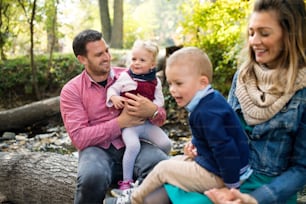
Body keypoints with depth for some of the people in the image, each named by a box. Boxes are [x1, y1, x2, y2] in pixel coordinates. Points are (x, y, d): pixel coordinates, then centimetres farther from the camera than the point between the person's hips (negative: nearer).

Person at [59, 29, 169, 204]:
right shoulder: (71, 91, 1)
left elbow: (161, 117, 8)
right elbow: (79, 138, -10)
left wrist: (152, 111, -18)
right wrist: (120, 122, -16)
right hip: (97, 149, -1)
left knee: (161, 165, -32)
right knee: (92, 176, -36)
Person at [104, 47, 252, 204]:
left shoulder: (207, 113, -28)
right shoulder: (210, 101, 4)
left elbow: (224, 149, -30)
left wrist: (231, 183, -22)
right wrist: (195, 142, 7)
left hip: (218, 176, -10)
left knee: (163, 169, -3)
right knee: (174, 161, 19)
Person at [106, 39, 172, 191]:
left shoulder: (155, 82, 6)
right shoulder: (125, 77, 0)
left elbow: (159, 100, 6)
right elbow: (112, 89, 5)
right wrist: (114, 98, -17)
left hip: (148, 122, 4)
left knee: (165, 143, -8)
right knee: (133, 145, -28)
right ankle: (126, 181, -14)